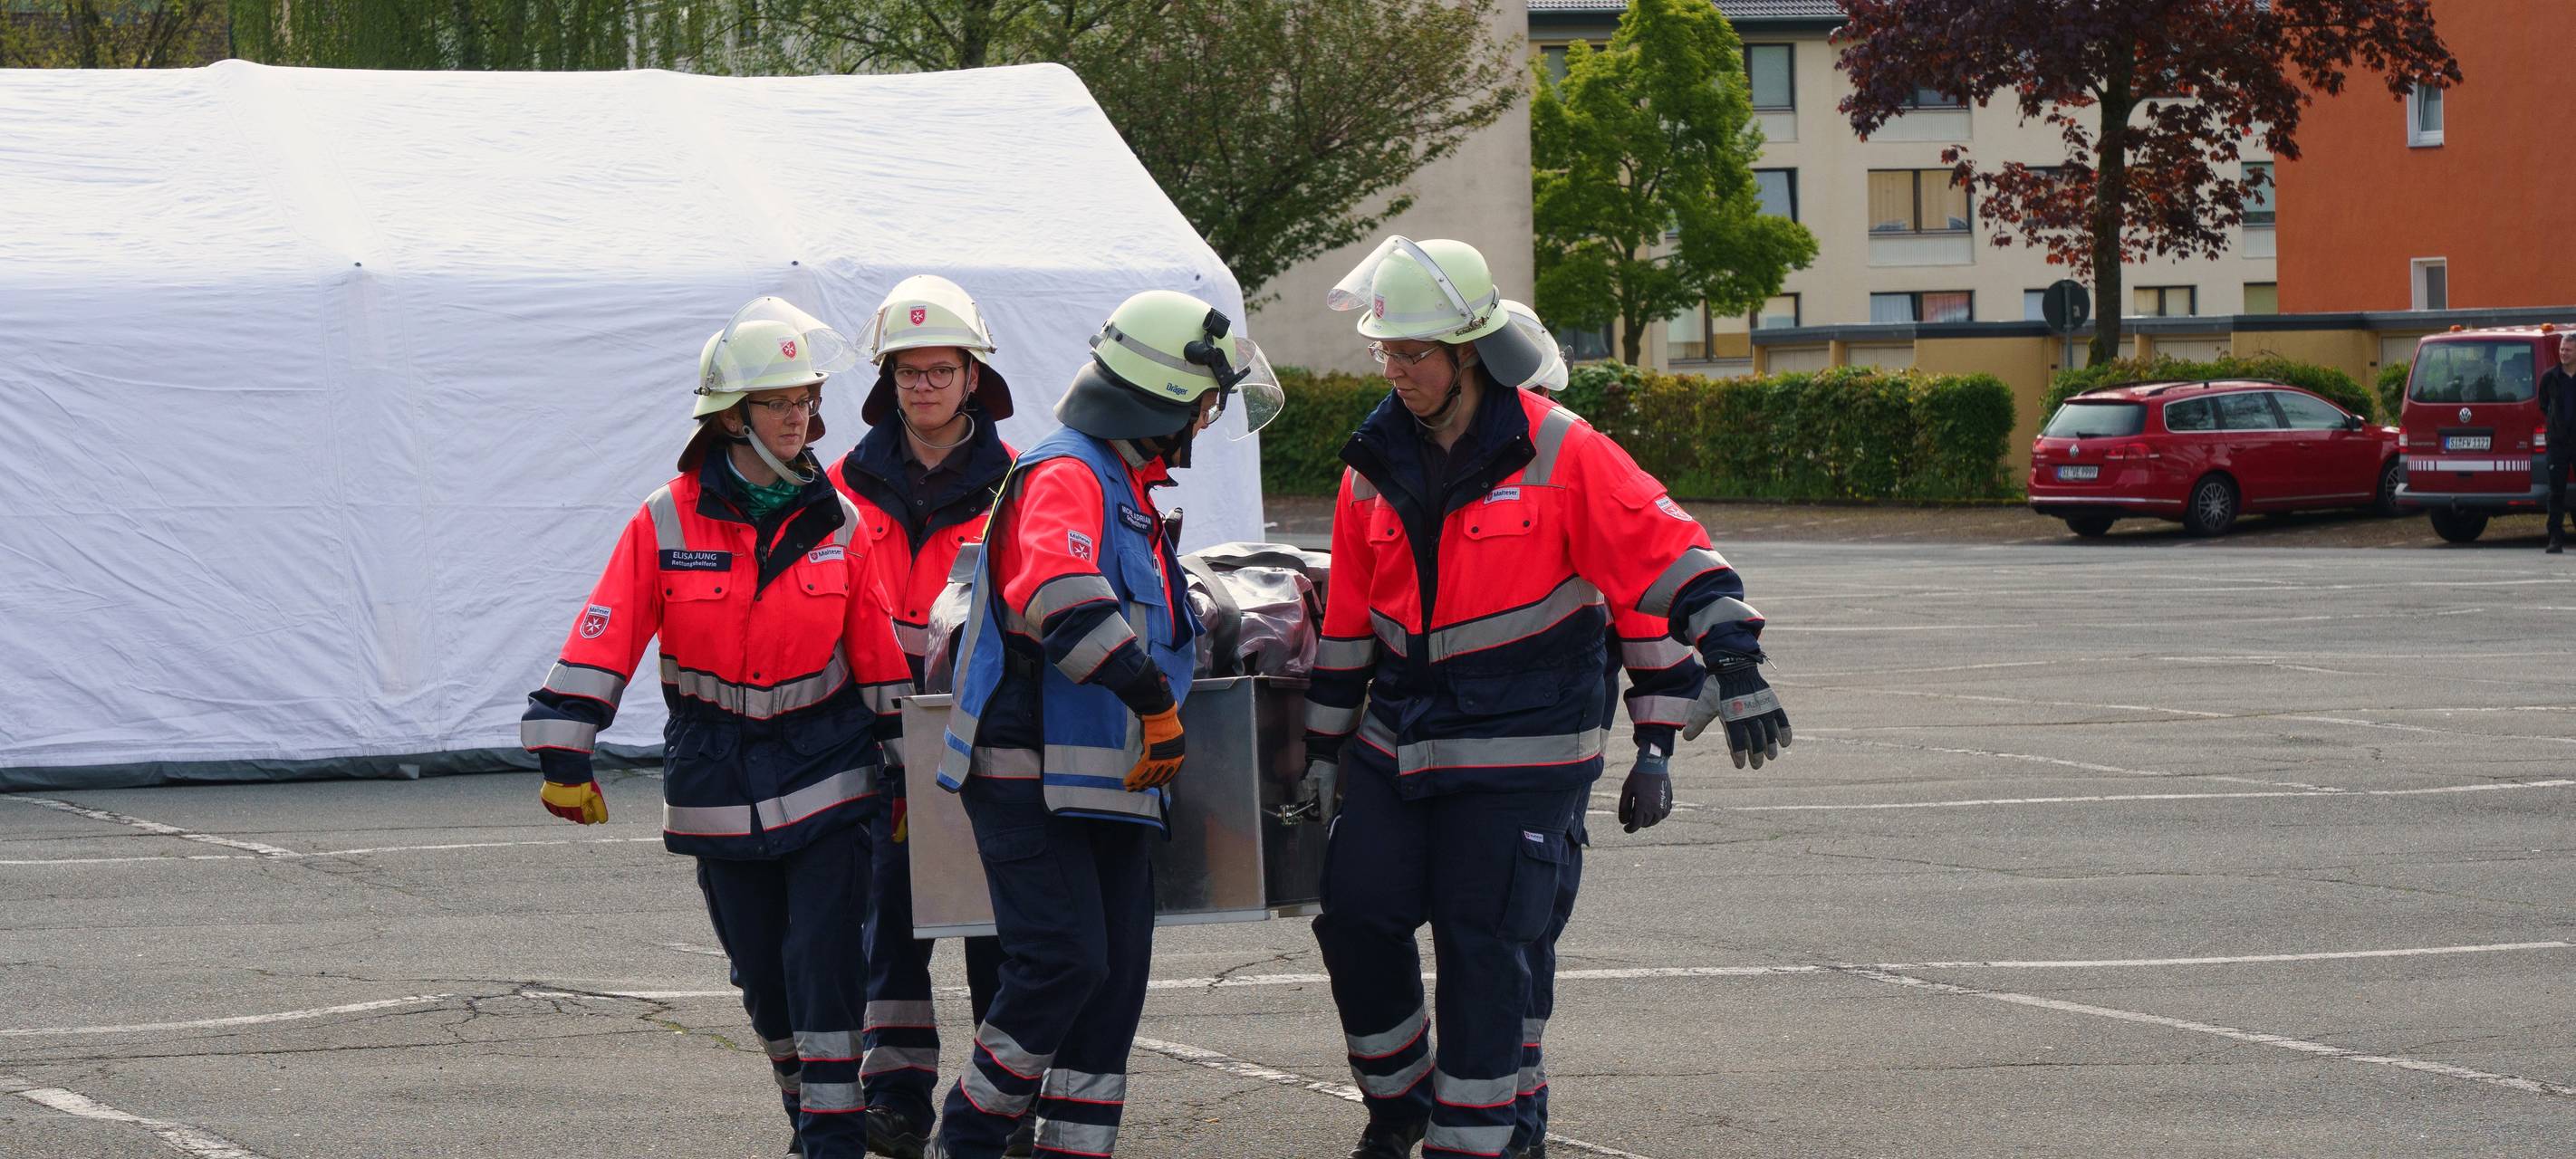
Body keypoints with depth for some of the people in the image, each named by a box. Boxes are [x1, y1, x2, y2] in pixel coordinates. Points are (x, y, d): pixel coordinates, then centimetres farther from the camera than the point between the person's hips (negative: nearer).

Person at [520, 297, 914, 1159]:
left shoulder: (835, 523, 1)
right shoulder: (667, 523, -6)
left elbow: (878, 652, 6)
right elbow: (602, 639, -8)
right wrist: (564, 756, -12)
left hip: (827, 774, 0)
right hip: (720, 788, 0)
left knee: (824, 965, -8)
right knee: (762, 973, 9)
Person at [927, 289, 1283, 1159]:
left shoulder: (1125, 491, 19)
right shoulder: (1065, 475, -14)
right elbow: (1066, 603, -31)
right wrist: (1157, 702, -28)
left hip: (1107, 782, 10)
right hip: (1030, 776, -10)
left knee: (1116, 975, 5)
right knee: (1066, 964, -15)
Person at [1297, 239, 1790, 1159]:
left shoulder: (1558, 454, -12)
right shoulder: (1376, 467, 5)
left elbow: (1669, 551, -14)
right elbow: (1348, 619, 14)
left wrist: (1735, 666, -23)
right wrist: (1325, 745, 16)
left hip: (1519, 753, -5)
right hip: (1397, 743, 5)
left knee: (1481, 946, -5)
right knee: (1355, 919, 5)